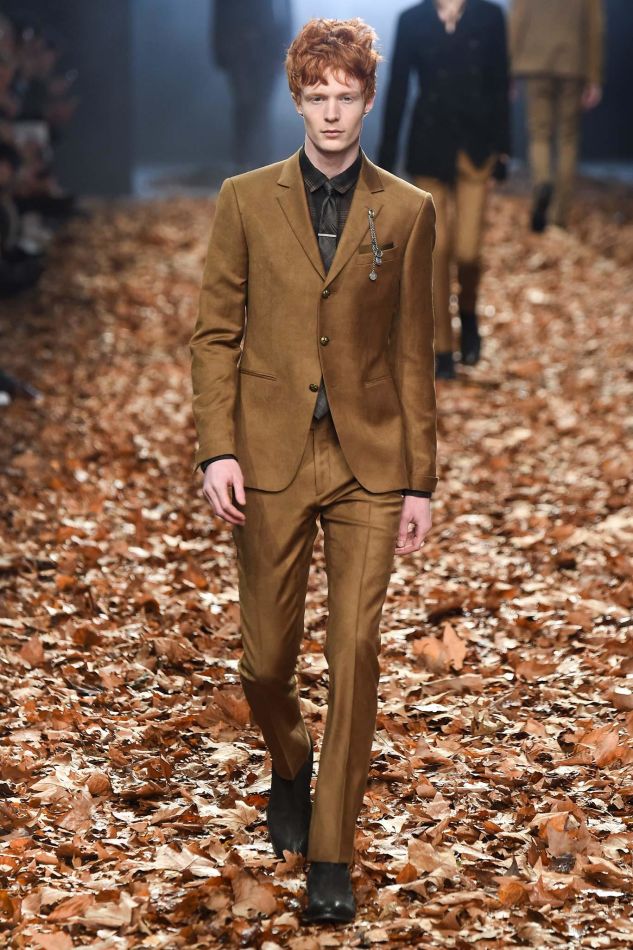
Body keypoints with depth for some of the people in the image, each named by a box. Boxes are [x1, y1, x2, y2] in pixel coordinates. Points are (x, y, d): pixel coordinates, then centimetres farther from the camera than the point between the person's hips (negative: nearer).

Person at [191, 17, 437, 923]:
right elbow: (216, 332, 4)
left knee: (355, 653, -4)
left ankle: (332, 855, 7)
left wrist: (419, 479, 2)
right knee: (266, 657, 6)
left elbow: (413, 350, 5)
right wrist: (217, 449, -7)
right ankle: (290, 763, 40)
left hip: (369, 461, 0)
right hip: (271, 459, 0)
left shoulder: (407, 211, 4)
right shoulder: (246, 200, 4)